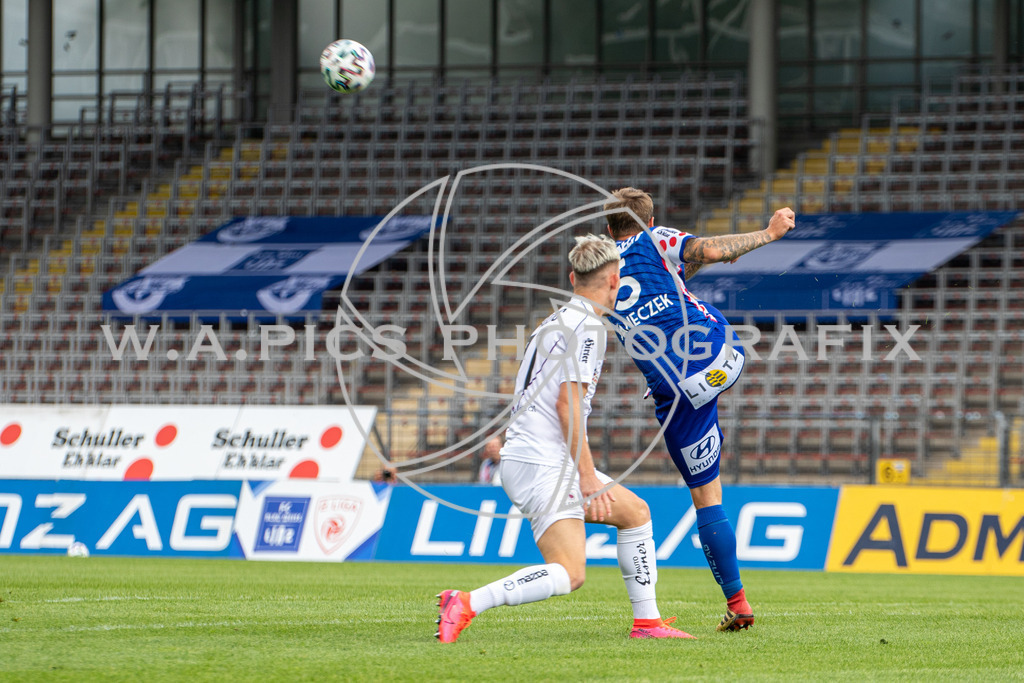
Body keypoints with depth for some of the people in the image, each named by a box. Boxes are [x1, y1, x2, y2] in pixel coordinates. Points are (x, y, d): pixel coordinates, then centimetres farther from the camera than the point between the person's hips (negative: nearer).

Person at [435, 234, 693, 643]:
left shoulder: (560, 320, 19)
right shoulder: (588, 326, -11)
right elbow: (568, 402, -18)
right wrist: (588, 475, -18)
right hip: (540, 464, -10)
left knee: (635, 512, 19)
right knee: (570, 574, -19)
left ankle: (647, 622, 19)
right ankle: (465, 605, -26)